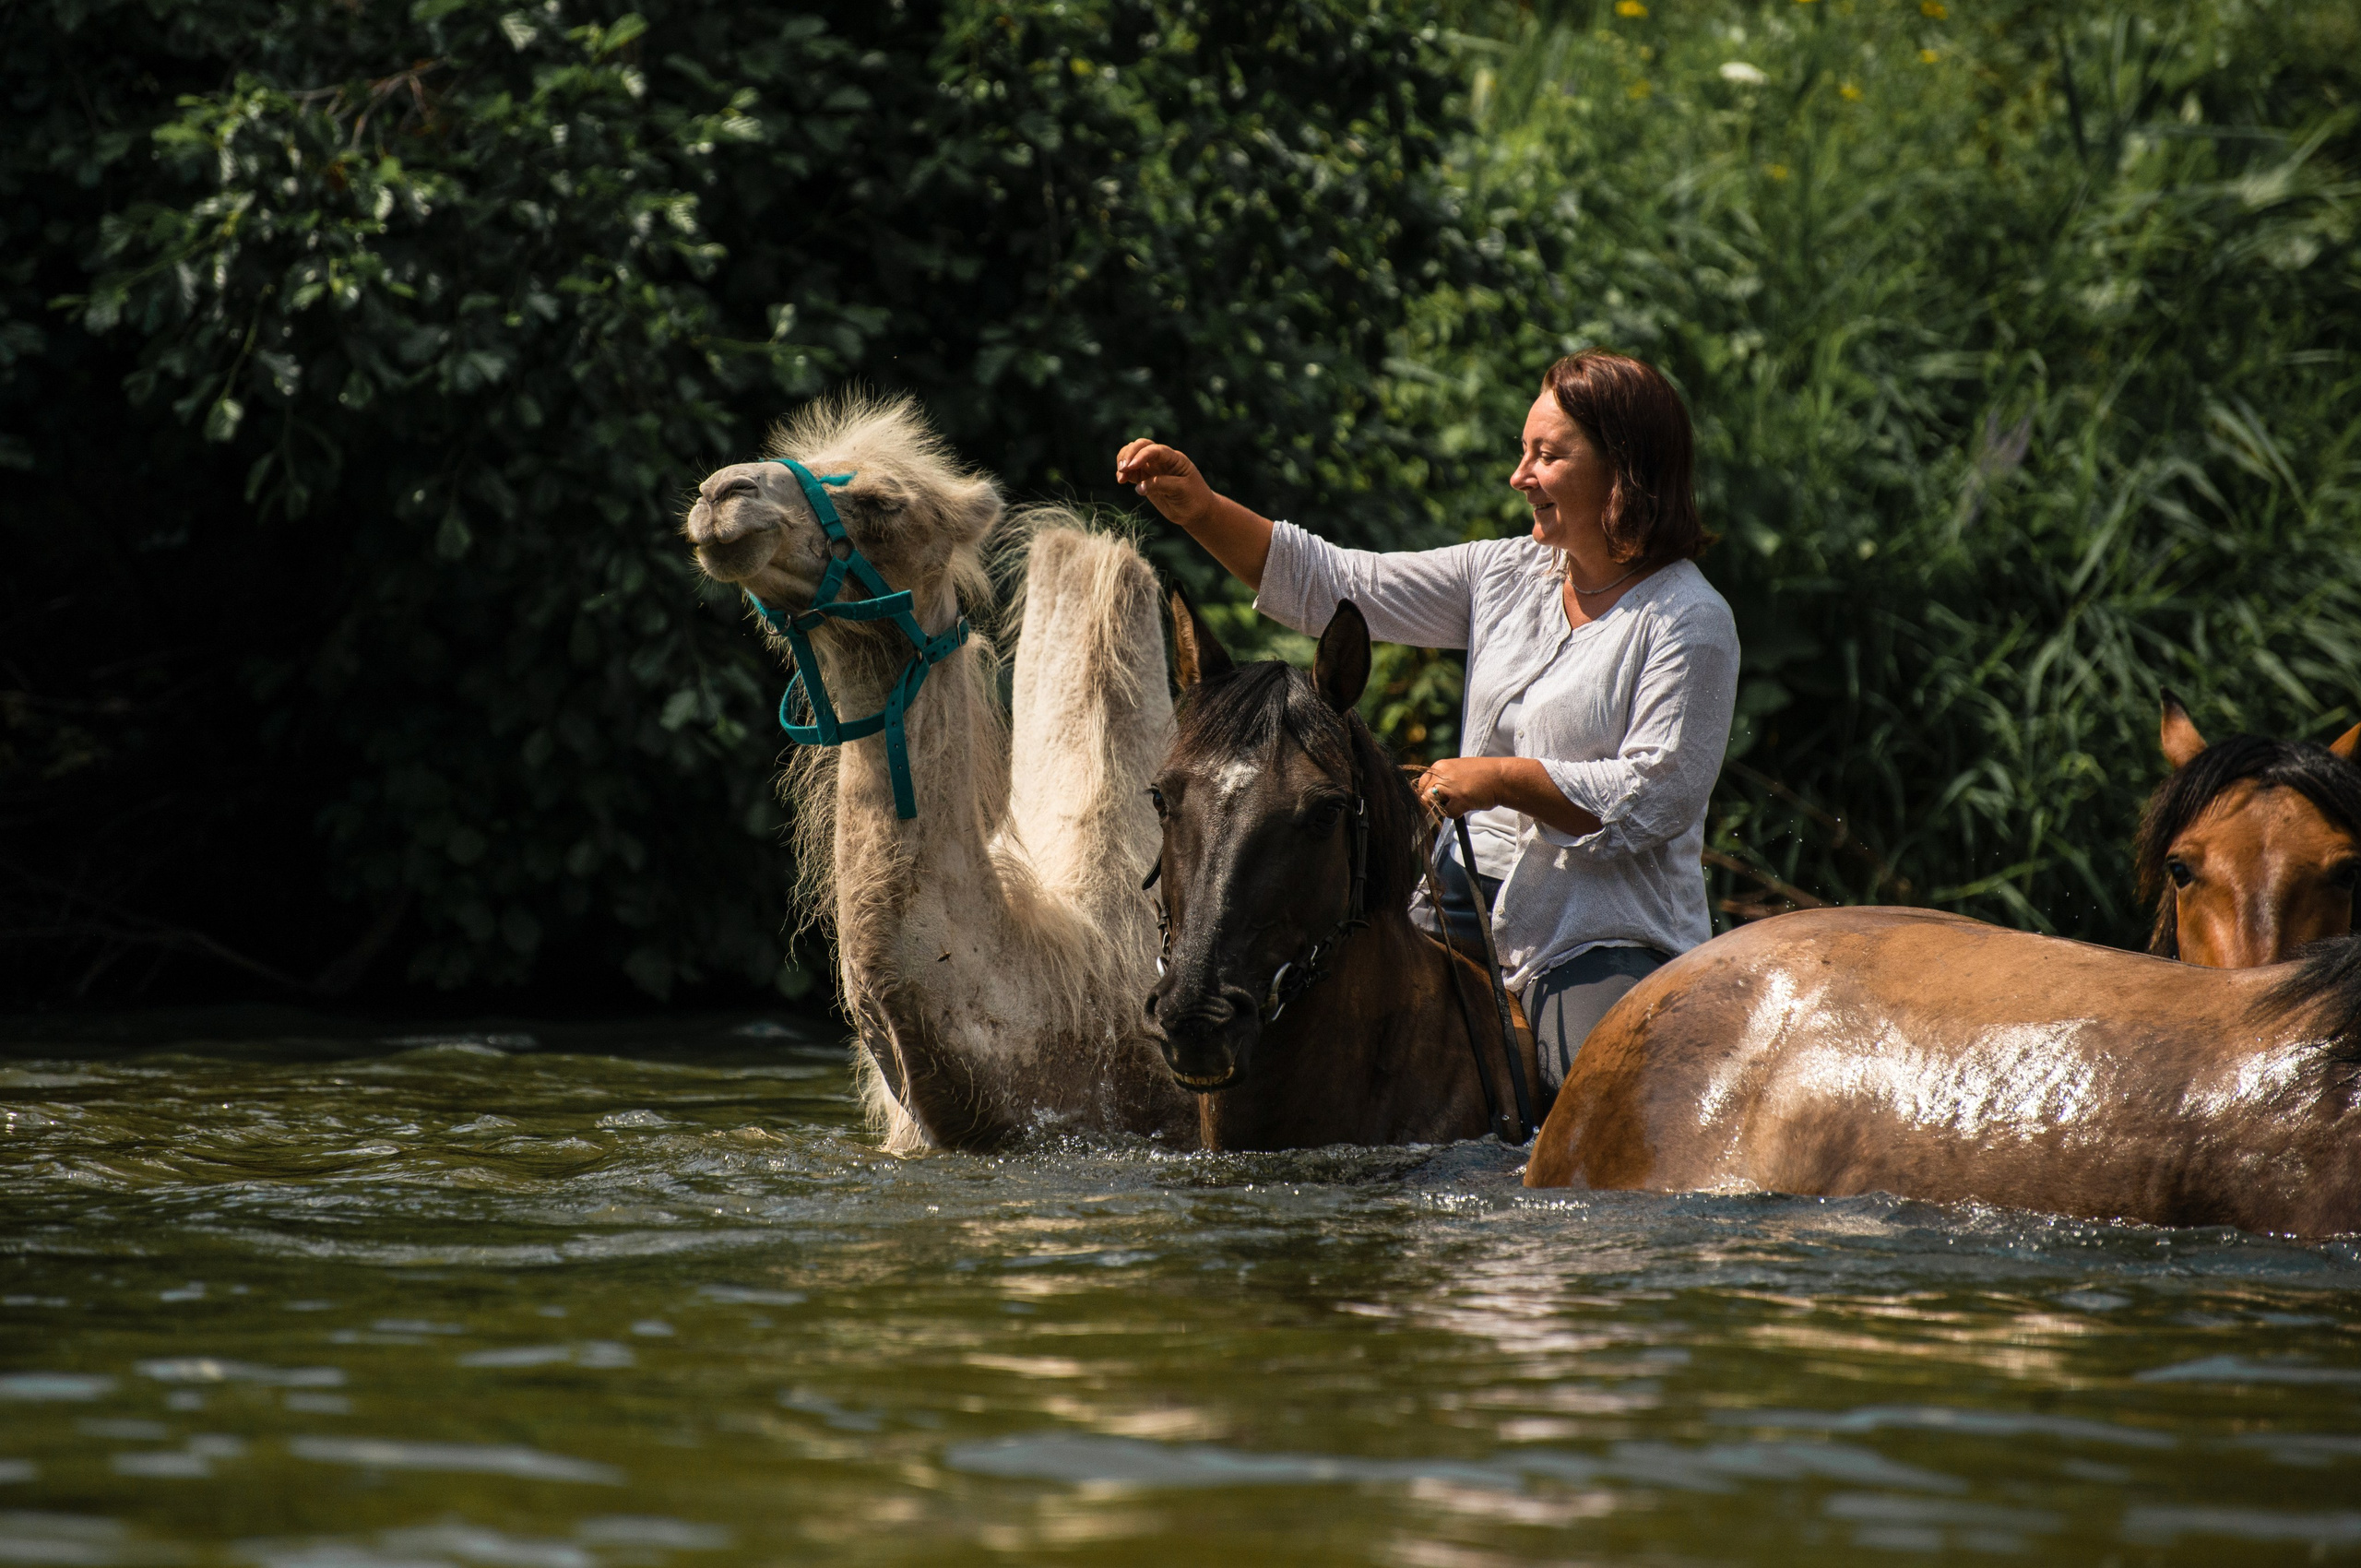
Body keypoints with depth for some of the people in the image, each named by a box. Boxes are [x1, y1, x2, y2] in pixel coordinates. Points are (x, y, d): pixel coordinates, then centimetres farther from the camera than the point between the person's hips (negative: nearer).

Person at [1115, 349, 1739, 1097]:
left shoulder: (1690, 622, -8)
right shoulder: (1504, 575, 11)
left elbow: (1661, 794, -15)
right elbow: (1329, 588, 11)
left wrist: (1501, 777, -18)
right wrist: (1200, 511, -1)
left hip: (1607, 947, -6)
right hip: (1476, 902, 6)